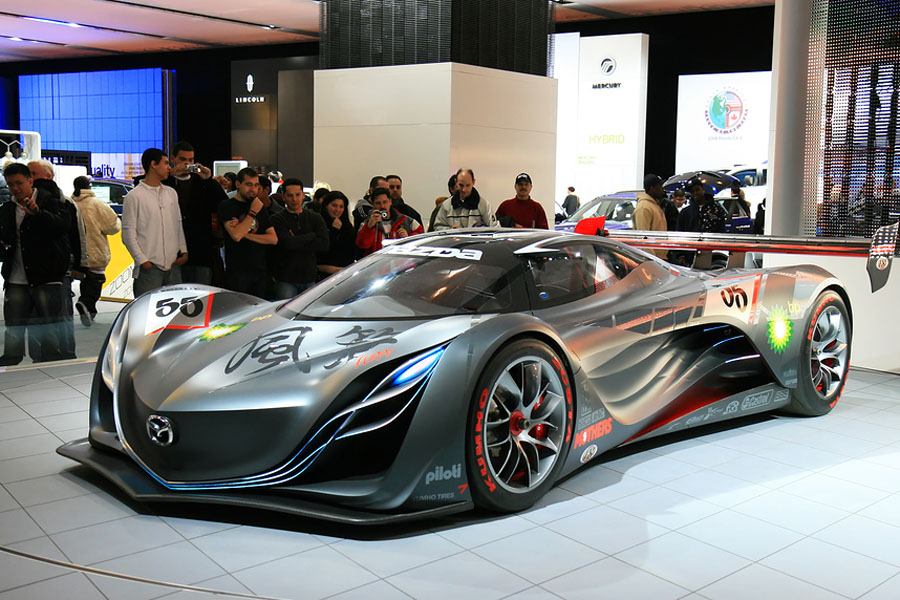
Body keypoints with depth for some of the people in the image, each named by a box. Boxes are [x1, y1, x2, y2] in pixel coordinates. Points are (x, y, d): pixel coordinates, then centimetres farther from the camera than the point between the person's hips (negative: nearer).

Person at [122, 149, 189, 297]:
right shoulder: (134, 197, -3)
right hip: (149, 267, -6)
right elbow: (128, 234, -5)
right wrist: (142, 260, -12)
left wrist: (183, 251, 8)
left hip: (173, 264, 6)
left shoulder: (171, 193, 15)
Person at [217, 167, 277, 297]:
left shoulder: (260, 207, 16)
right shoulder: (227, 206, -1)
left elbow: (273, 239, 6)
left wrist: (246, 234, -6)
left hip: (260, 270, 5)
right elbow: (236, 235, -17)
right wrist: (253, 212, -10)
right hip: (237, 271, -5)